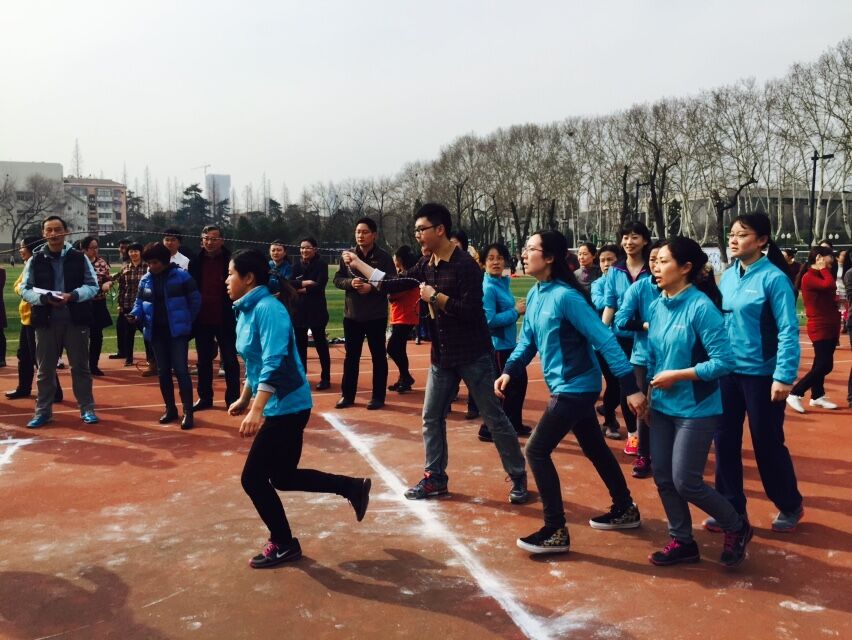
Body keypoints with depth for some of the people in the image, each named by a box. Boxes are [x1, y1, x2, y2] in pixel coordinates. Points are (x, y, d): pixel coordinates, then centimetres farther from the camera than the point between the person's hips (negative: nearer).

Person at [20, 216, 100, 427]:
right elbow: (25, 289, 2)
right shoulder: (35, 260, 3)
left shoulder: (79, 258, 1)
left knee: (80, 366, 7)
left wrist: (72, 295, -17)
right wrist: (44, 298, -17)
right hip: (46, 321, 1)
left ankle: (87, 409, 17)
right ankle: (43, 411, 19)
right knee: (45, 369, 8)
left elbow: (93, 286, 0)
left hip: (75, 320, -1)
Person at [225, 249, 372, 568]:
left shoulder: (268, 309, -20)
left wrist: (256, 410, -36)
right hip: (280, 407, 10)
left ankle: (283, 545, 18)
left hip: (286, 407, -10)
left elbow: (274, 363, -29)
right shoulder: (246, 311, 10)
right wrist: (243, 399, 26)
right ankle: (354, 487, 27)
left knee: (253, 478, -1)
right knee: (283, 477, 16)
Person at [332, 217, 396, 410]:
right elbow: (337, 279, 5)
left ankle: (378, 397, 16)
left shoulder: (383, 257, -5)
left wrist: (371, 287, -21)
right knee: (351, 356, 11)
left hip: (376, 315, -3)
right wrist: (350, 282, -15)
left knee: (378, 356, 6)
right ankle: (347, 395, 21)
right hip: (352, 314, 3)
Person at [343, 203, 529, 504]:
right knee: (432, 418, 11)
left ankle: (519, 478, 14)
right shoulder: (425, 265, 6)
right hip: (441, 356, 8)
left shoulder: (465, 265, -18)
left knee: (494, 418, 1)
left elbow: (471, 311, -26)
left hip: (473, 355, -8)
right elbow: (390, 283, 12)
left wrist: (435, 296, -20)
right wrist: (357, 263, 11)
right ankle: (435, 478, 24)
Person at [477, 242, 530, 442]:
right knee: (502, 389, -2)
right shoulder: (489, 287, -19)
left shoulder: (503, 282, 8)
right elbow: (489, 320, -26)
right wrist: (515, 312, -19)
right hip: (498, 345, -10)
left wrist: (517, 309, 1)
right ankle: (488, 429, 11)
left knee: (519, 382, 19)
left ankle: (514, 424, 33)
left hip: (510, 343, 10)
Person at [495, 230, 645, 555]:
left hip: (575, 387, -9)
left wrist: (630, 387, -26)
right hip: (570, 386, 9)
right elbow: (528, 340, 12)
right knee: (595, 448, 21)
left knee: (536, 451, -7)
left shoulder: (566, 296, -22)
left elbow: (605, 340, -24)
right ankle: (625, 510, 39)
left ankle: (555, 532, 3)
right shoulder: (534, 295, 5)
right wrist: (509, 370, -4)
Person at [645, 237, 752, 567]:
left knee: (685, 481, -3)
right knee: (662, 477, 9)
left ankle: (737, 527, 23)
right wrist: (646, 392, 9)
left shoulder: (701, 307, -18)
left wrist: (676, 375, -19)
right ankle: (682, 542, 26)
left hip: (696, 410, -7)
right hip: (662, 407, 7)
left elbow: (724, 361, -20)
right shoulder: (656, 306, 3)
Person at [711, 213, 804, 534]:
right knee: (725, 440, 9)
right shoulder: (727, 276, 5)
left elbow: (788, 331, -16)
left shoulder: (773, 278, -14)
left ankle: (790, 506, 30)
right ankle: (731, 507, 23)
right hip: (727, 372, 6)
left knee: (767, 443, 7)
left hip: (761, 374, -6)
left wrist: (785, 377, -21)